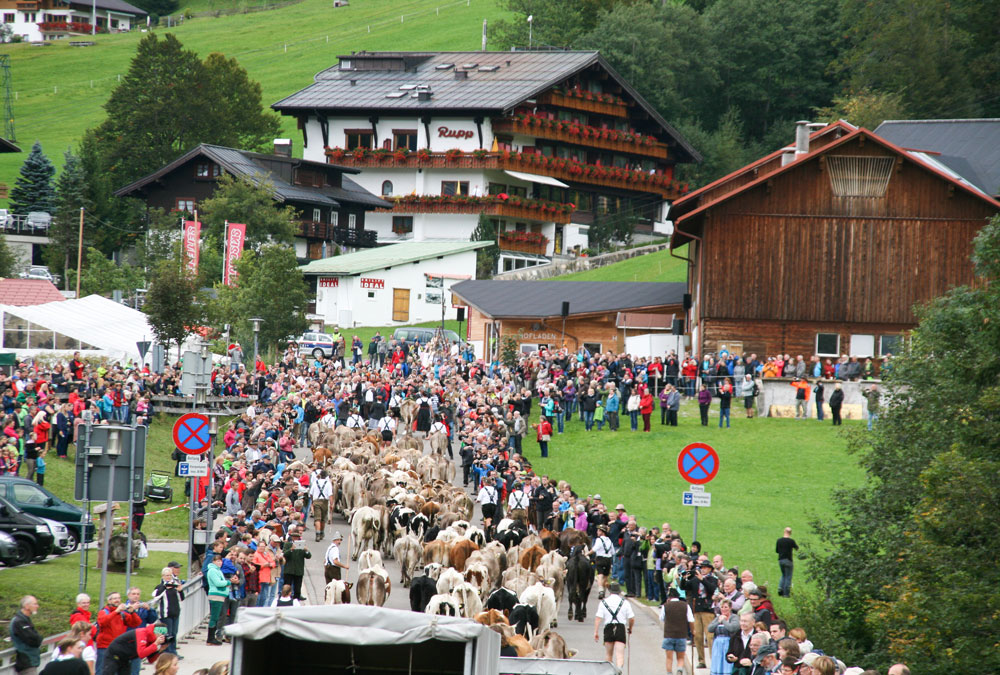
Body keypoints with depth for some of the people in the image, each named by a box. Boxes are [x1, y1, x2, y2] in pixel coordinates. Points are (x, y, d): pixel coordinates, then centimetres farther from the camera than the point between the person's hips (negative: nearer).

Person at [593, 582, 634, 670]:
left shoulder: (604, 602, 5)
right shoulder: (625, 602, 4)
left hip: (608, 629, 1)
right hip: (621, 628, -1)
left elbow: (598, 618, -3)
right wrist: (630, 628, 22)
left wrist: (595, 632, -3)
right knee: (620, 655, -9)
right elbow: (632, 618, 3)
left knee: (609, 655, 16)